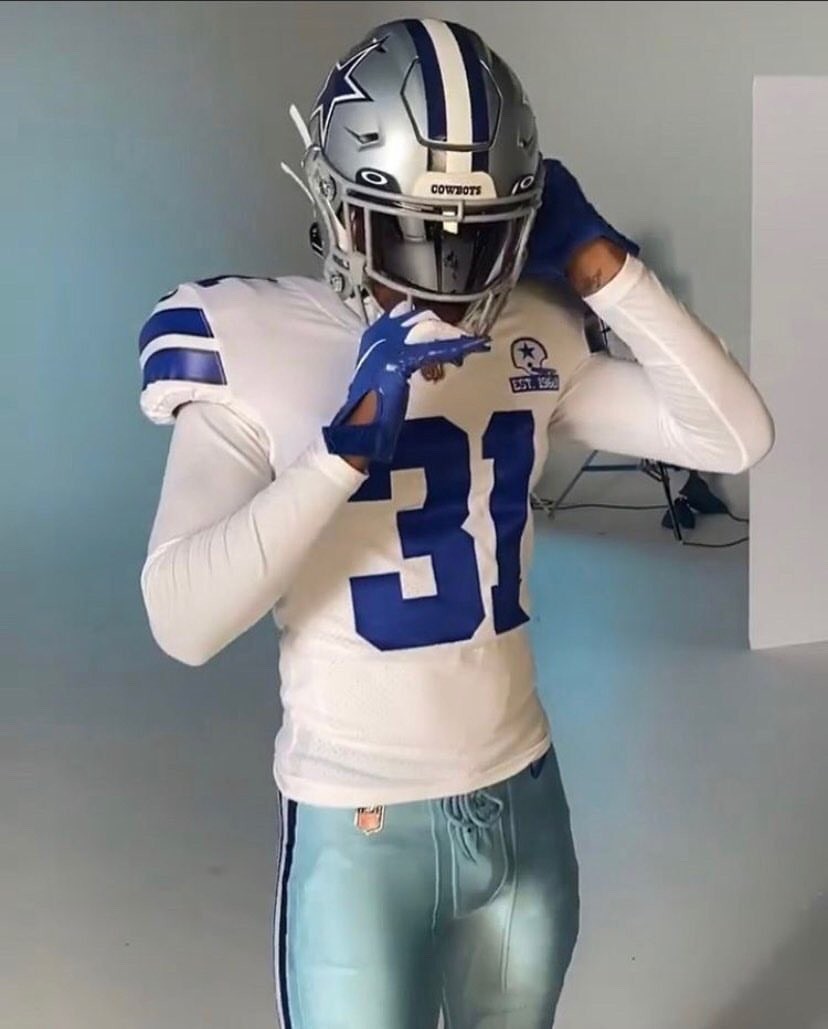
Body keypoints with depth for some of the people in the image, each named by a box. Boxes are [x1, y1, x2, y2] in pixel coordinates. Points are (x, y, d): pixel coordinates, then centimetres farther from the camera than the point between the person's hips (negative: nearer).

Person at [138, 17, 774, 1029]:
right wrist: (352, 439, -30)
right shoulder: (254, 346, -16)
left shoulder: (533, 336, -1)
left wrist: (601, 264, -10)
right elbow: (183, 623, -23)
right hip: (359, 829, -5)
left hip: (524, 800, 5)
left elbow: (736, 436, -4)